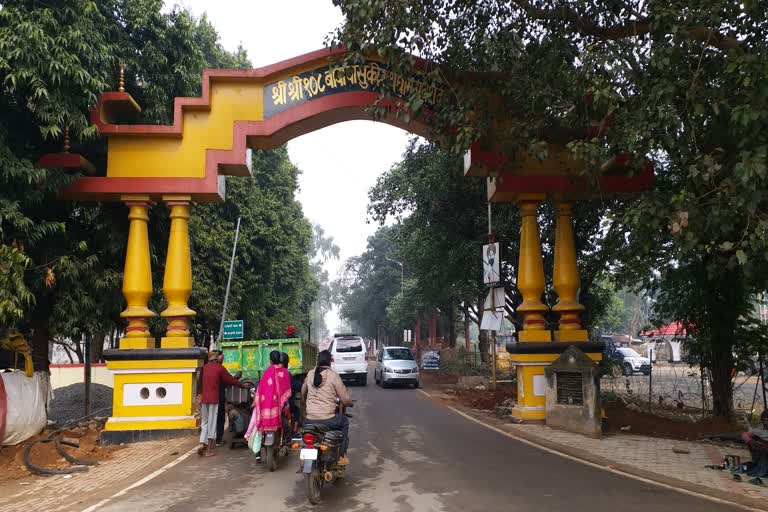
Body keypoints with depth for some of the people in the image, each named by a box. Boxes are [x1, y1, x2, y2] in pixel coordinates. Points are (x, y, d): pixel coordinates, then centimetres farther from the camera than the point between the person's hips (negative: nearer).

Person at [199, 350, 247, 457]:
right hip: (214, 399, -4)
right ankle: (209, 450, 3)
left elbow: (200, 382, 17)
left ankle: (202, 444, -2)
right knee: (212, 423, 1)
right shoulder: (219, 368, -5)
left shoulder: (204, 368, 9)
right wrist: (243, 385, 14)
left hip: (204, 399, 4)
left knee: (204, 422, 14)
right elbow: (231, 380, 1)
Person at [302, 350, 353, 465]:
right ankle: (342, 455, 22)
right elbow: (346, 400, -7)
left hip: (310, 420, 4)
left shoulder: (310, 374, 6)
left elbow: (303, 393, 24)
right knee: (344, 421, 25)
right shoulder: (333, 376, -8)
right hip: (328, 420, -4)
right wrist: (350, 401, 16)